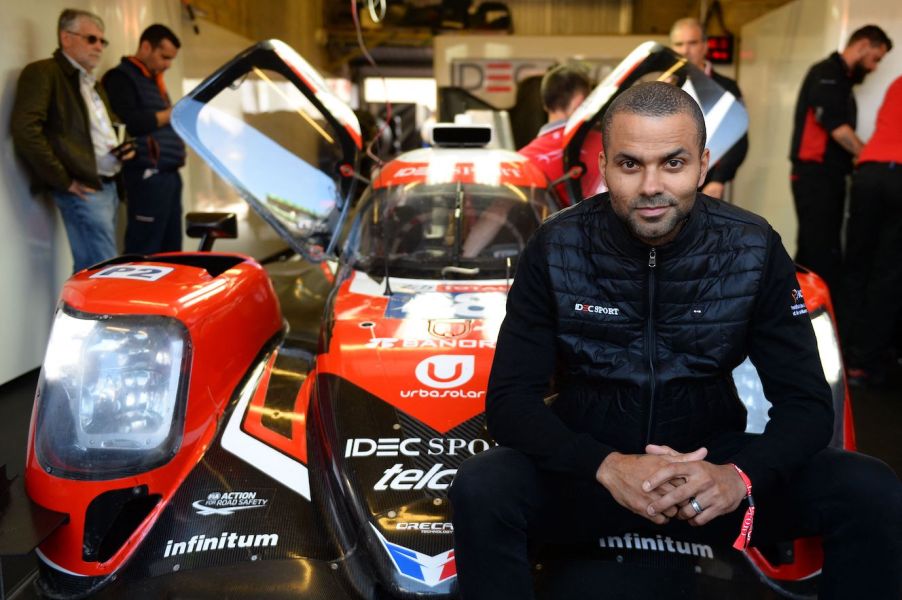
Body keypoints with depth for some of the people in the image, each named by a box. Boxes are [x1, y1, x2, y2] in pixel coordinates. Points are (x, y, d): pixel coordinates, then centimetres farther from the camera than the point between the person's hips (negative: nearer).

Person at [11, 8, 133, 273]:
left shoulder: (92, 83, 22)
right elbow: (25, 130, -15)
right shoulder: (42, 73, -4)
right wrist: (63, 181, -15)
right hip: (84, 188, -8)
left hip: (108, 185, 8)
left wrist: (121, 148, 11)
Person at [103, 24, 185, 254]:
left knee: (170, 250, 8)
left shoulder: (153, 80, 24)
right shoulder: (121, 78, -5)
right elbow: (130, 123, -18)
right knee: (144, 253, -8)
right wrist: (170, 114, -8)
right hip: (149, 175, -9)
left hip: (169, 173, 9)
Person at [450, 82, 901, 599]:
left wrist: (741, 476, -26)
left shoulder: (755, 249, -6)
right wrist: (605, 465, -28)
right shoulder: (556, 249, -9)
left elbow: (807, 401, -5)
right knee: (481, 489, -31)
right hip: (589, 466, -1)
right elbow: (509, 400, -11)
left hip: (712, 464, 2)